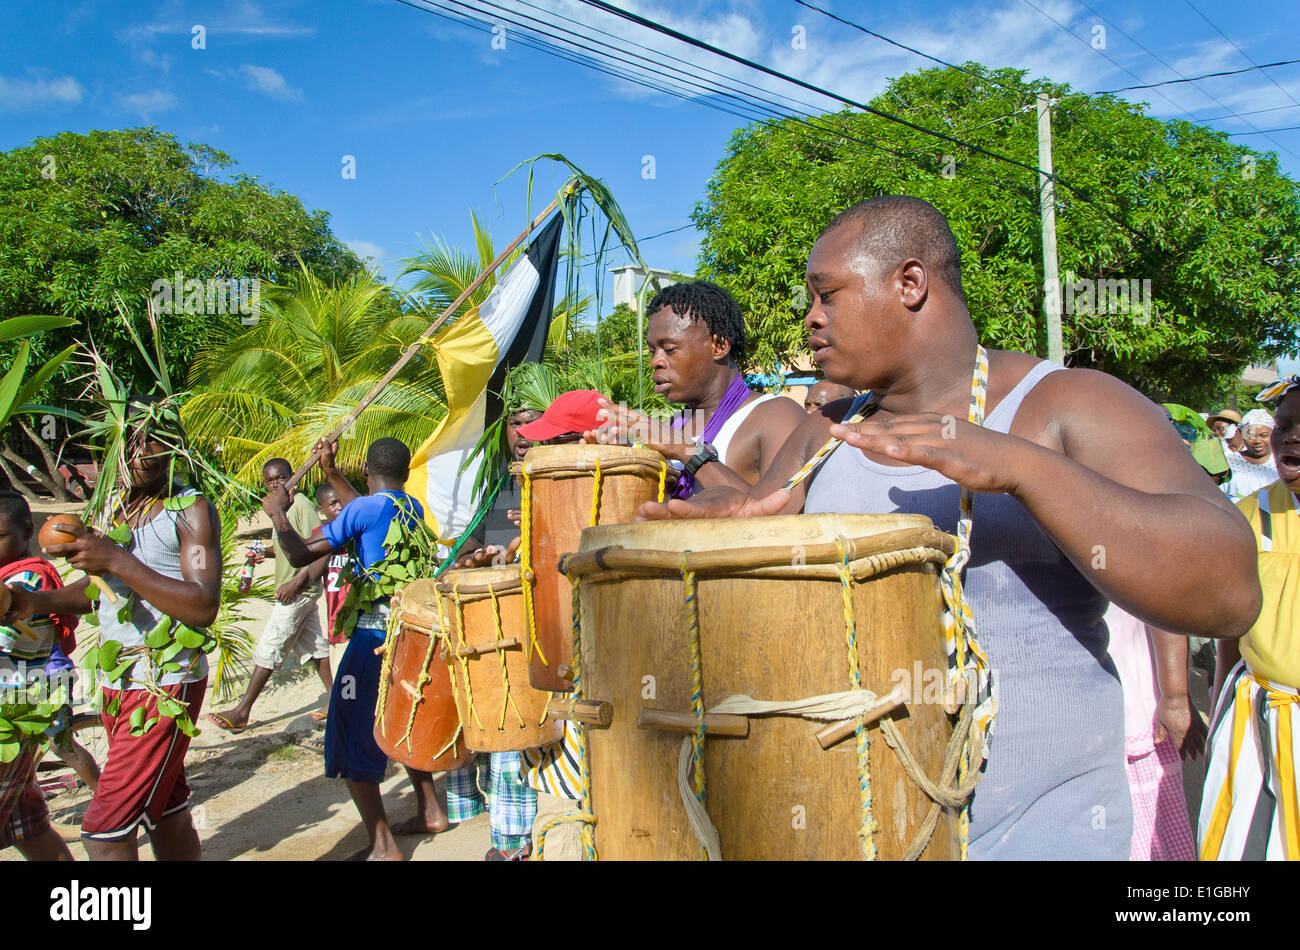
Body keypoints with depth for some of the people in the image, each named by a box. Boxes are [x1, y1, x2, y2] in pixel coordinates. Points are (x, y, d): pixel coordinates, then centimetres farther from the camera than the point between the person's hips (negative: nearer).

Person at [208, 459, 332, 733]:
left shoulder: (302, 506, -17)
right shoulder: (282, 507, 13)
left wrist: (296, 583, -24)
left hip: (299, 591, -10)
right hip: (304, 592, 10)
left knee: (268, 649, -4)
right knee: (313, 645, 13)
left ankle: (242, 712, 2)